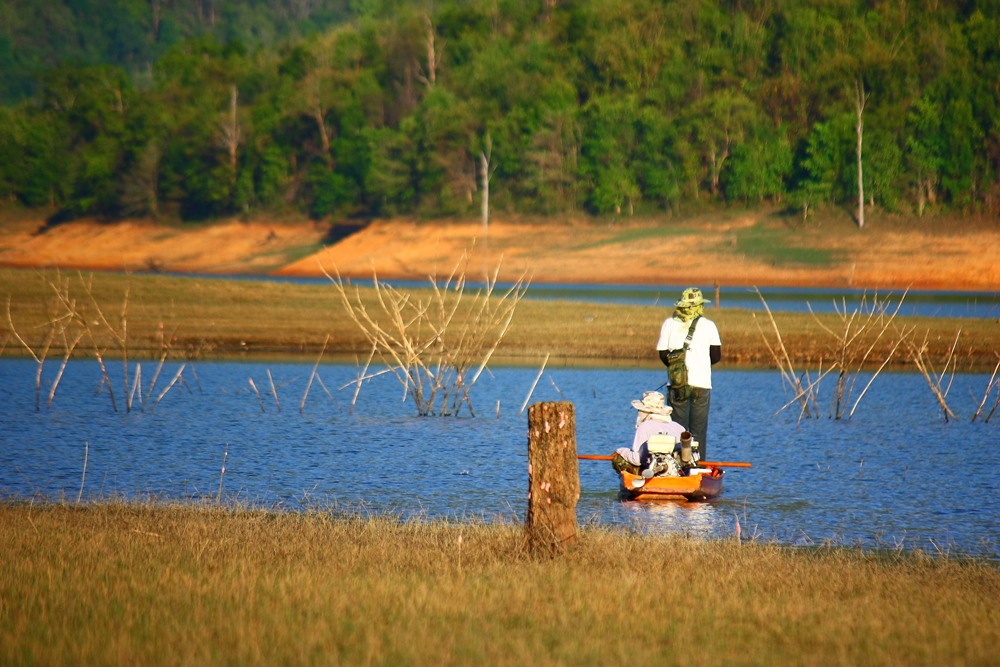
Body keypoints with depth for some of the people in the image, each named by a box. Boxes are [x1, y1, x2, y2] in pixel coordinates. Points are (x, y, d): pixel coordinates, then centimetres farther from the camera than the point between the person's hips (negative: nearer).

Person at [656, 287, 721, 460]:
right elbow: (717, 355, 2)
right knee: (699, 431, 4)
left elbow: (663, 354, 4)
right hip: (702, 384, -1)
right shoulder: (708, 325, 0)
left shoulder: (669, 323, 3)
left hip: (677, 384, 1)